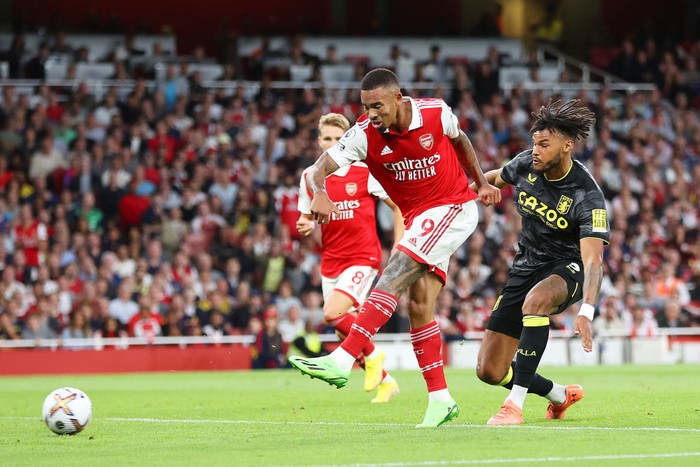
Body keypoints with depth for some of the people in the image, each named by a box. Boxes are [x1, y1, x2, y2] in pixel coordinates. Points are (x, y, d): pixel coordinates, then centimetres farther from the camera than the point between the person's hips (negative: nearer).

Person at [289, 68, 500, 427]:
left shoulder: (436, 113, -13)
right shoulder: (364, 134, -12)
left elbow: (460, 140, 11)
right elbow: (318, 169, -22)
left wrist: (481, 183, 16)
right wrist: (320, 193, -44)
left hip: (455, 208, -5)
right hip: (417, 219, 5)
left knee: (396, 272, -23)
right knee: (418, 306, -5)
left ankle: (343, 360, -32)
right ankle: (440, 400, 3)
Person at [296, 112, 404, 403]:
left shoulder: (365, 172, -7)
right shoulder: (310, 177, 5)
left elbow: (399, 206, 0)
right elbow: (307, 220, 17)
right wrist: (306, 227, -8)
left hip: (363, 258, -5)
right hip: (330, 262, 5)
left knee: (332, 313, -25)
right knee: (345, 335, 5)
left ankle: (372, 353, 0)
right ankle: (385, 382, 26)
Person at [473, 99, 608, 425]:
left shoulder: (587, 196, -24)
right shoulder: (525, 165, -9)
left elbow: (593, 259, -33)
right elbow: (497, 178, 17)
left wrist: (586, 311, -47)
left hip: (567, 267, -6)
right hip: (526, 267, 6)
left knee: (535, 300, -43)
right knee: (488, 372, -1)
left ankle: (515, 405, -38)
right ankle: (561, 396, 27)